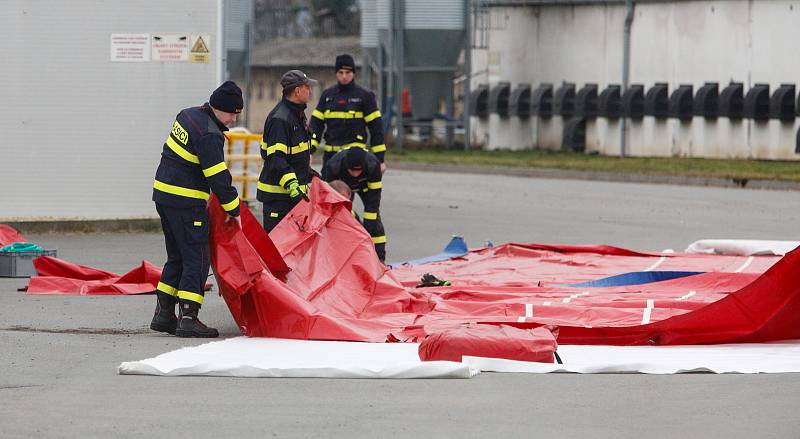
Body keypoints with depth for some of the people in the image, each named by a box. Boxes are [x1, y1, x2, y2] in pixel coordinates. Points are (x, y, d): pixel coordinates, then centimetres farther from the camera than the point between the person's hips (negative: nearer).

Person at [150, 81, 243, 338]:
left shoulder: (188, 115, 12)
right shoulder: (208, 135, -18)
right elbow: (219, 177, -19)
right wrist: (233, 210, -9)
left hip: (163, 193, 9)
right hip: (186, 202, -9)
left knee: (177, 256, 17)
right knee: (197, 259, -6)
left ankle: (164, 315, 19)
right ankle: (188, 318, -11)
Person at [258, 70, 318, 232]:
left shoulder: (298, 114, 14)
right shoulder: (280, 119, -20)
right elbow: (275, 158, -26)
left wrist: (308, 173, 33)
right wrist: (291, 185, -32)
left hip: (295, 189, 10)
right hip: (278, 193, -10)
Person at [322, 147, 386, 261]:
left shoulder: (373, 165, -42)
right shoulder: (333, 166, -42)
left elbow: (373, 199, -36)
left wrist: (367, 227, -38)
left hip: (365, 184, 0)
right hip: (342, 184, 0)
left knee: (374, 216, -15)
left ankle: (380, 258, -10)